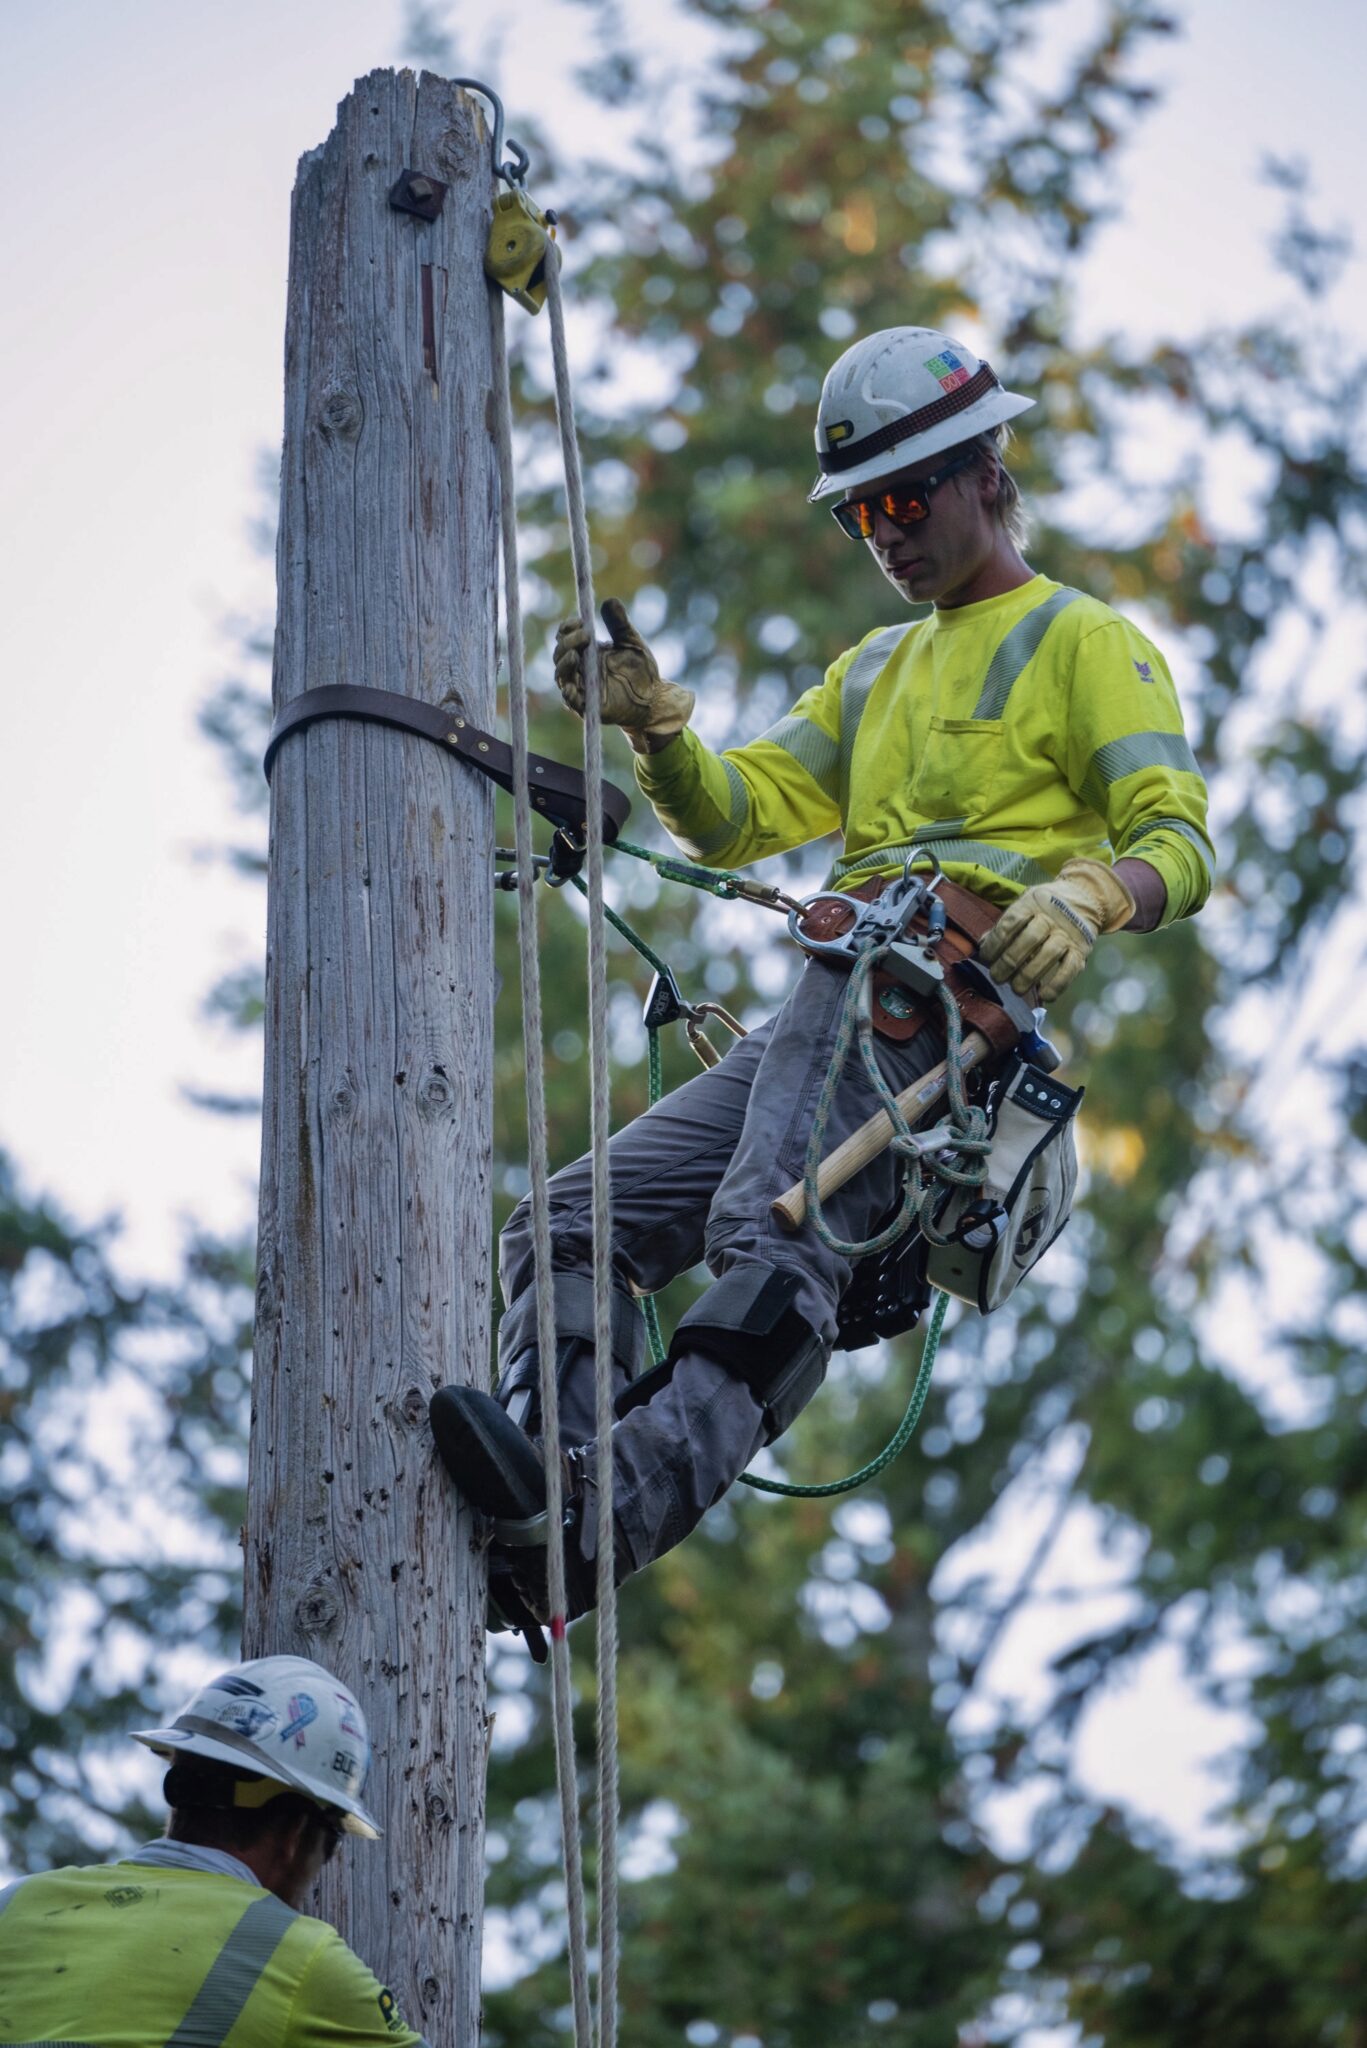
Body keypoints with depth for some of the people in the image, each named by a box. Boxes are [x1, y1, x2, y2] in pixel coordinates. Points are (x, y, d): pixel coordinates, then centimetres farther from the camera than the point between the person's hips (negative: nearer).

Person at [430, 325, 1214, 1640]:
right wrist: (652, 724, 2)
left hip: (936, 1009, -9)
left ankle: (582, 1531, -50)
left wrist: (1085, 896, -26)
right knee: (574, 1222, -8)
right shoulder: (874, 672, 33)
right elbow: (731, 819, 23)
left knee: (770, 1239, -32)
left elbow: (1179, 847, -3)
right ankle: (538, 1463, -27)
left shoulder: (1086, 644, 9)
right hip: (825, 1010, 9)